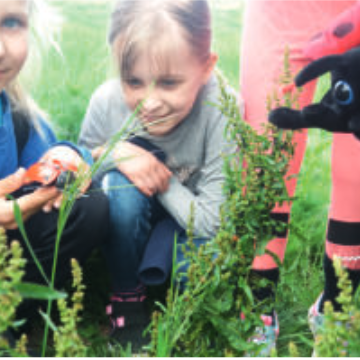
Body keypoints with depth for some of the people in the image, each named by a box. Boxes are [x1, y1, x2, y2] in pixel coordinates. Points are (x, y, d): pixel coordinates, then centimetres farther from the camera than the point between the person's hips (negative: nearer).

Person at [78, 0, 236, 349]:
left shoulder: (223, 112, -32)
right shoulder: (106, 101, -25)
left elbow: (211, 223, -26)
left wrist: (159, 176, -28)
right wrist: (114, 153, -29)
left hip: (189, 222, -1)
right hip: (128, 218, 2)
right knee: (123, 185, -31)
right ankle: (126, 293, -7)